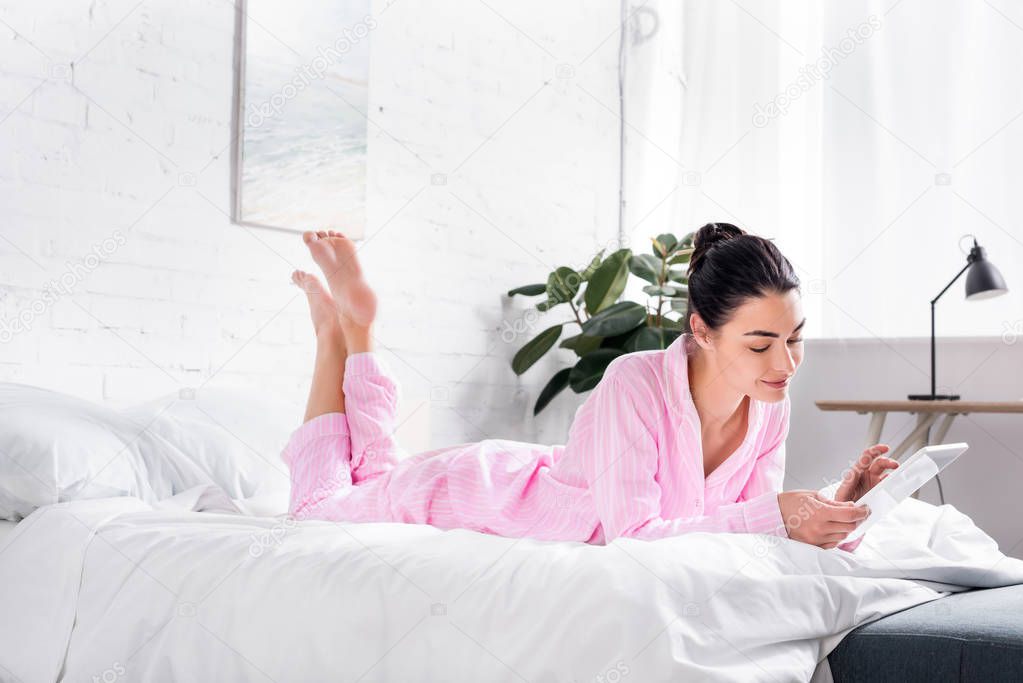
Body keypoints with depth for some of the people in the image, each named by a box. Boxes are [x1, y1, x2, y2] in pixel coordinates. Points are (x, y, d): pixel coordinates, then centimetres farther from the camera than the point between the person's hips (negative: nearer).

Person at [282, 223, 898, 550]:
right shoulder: (635, 383, -40)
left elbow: (755, 523, -12)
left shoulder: (771, 409, -20)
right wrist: (772, 516, -44)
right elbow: (633, 533, -40)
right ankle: (341, 327, 31)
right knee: (318, 505, 21)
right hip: (490, 485, -6)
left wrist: (832, 506, -30)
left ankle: (358, 330, 43)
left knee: (382, 477, 33)